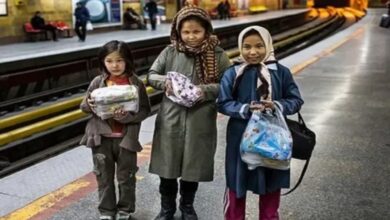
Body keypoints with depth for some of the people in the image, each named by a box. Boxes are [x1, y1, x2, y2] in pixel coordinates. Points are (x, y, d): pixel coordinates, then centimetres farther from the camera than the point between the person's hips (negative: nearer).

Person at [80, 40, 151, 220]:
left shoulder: (136, 83, -7)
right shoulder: (98, 82, -2)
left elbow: (145, 110, -7)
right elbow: (84, 106, 5)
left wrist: (127, 116, -23)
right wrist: (90, 106, -18)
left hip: (126, 138, -2)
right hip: (101, 137, 2)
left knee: (126, 177, 12)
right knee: (104, 177, 13)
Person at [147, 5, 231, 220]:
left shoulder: (217, 55, -4)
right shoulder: (170, 52, -1)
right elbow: (151, 75, 5)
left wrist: (206, 91, -20)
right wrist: (165, 81, -16)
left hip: (200, 121, -1)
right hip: (170, 119, 1)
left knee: (193, 167, 13)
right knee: (167, 165, 11)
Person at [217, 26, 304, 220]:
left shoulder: (281, 72, -5)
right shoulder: (233, 74, -8)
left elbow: (296, 100, 0)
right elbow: (223, 103, -6)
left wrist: (277, 106, -19)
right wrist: (246, 109, -22)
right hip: (241, 138, -1)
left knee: (271, 187, 16)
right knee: (236, 185, 12)